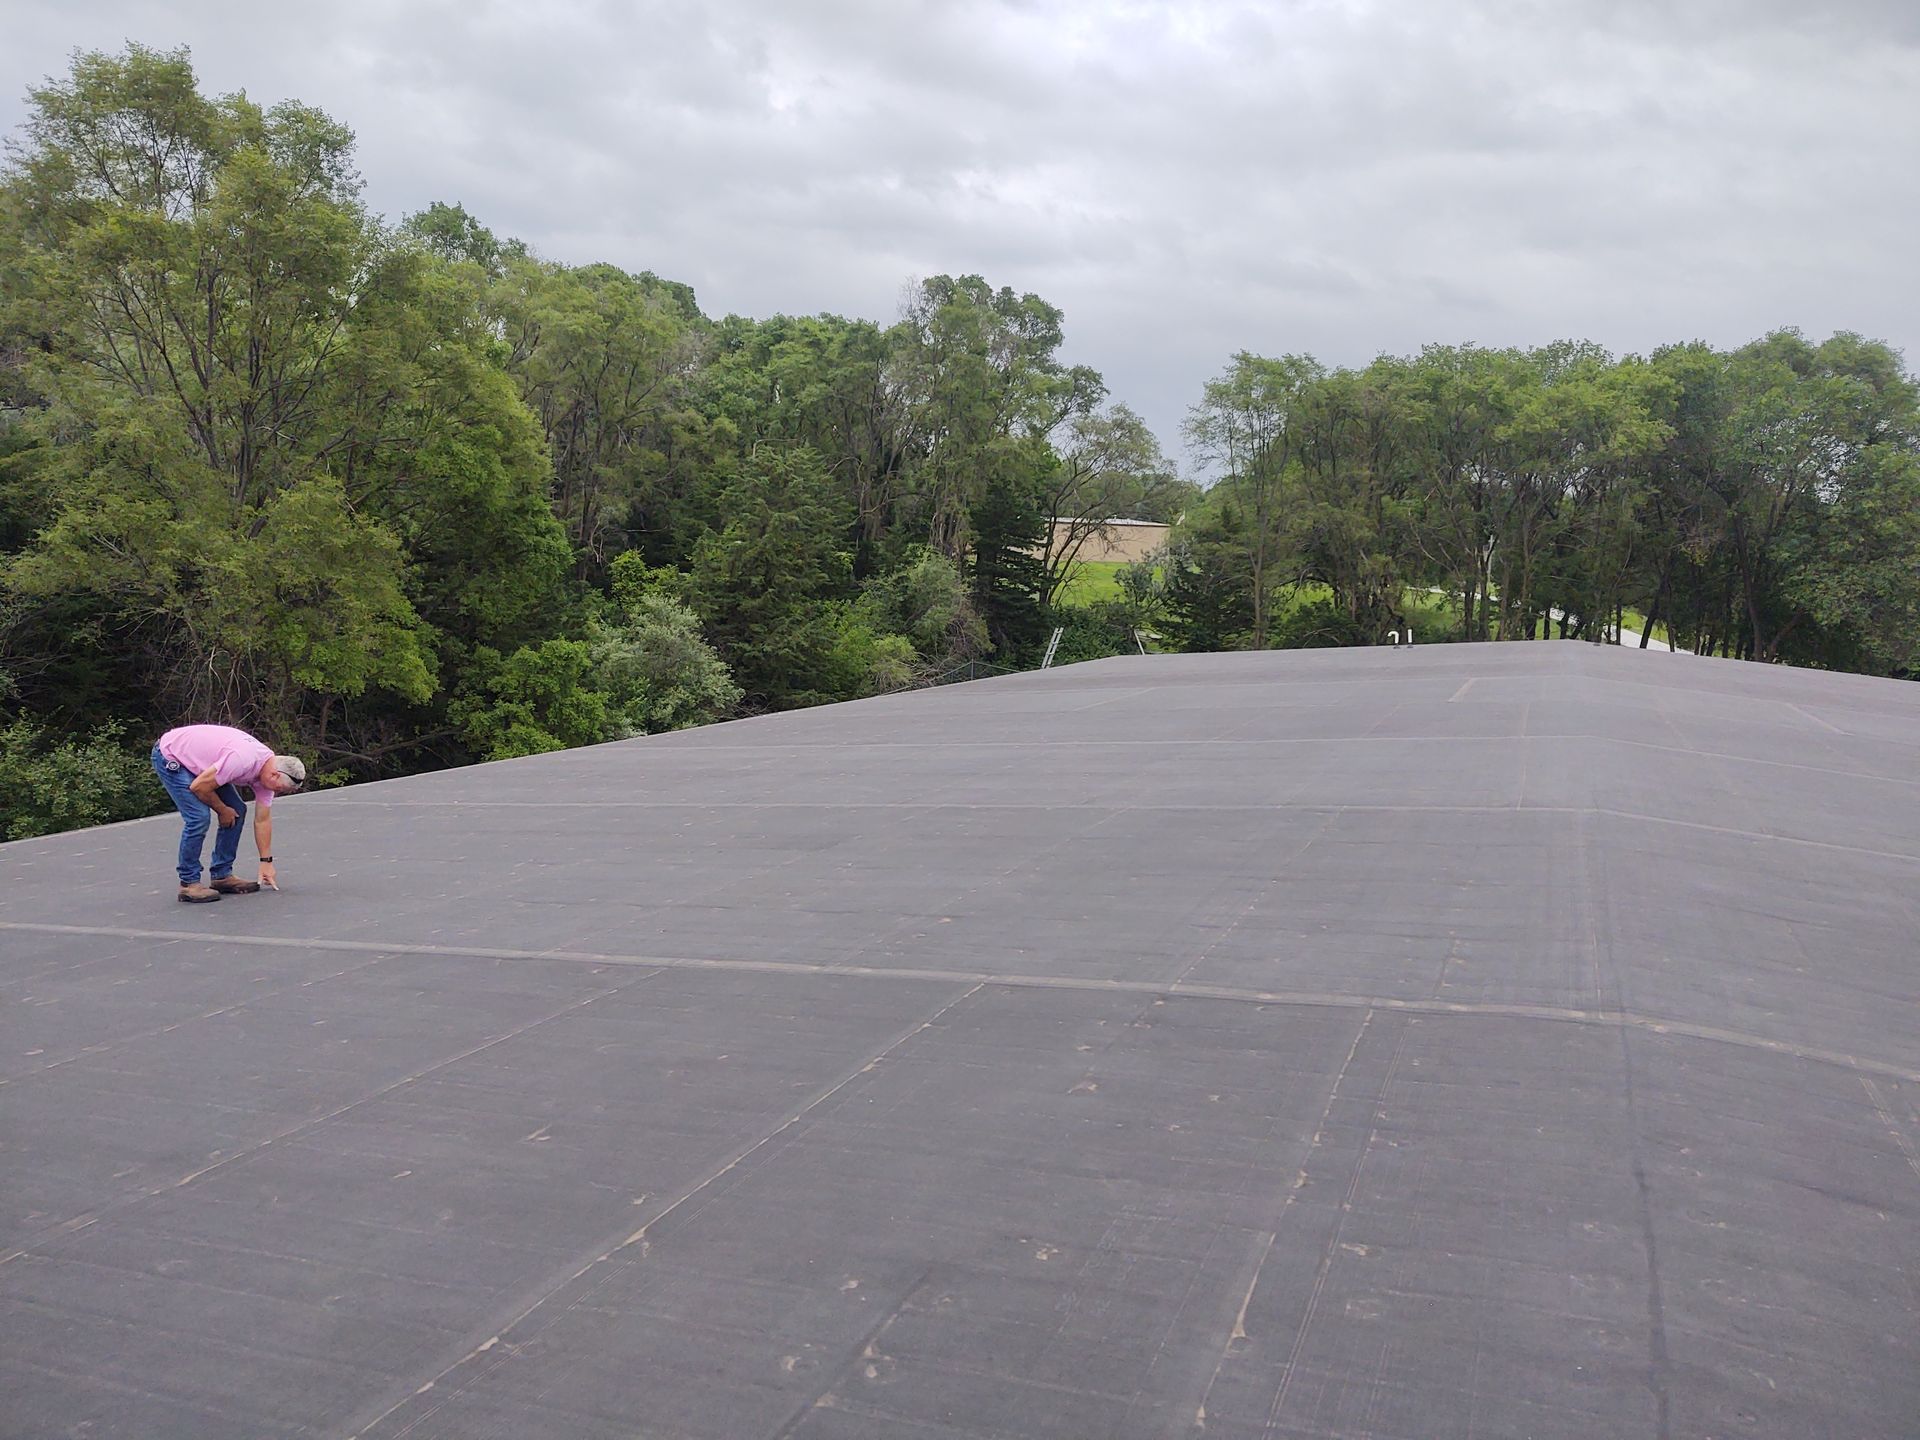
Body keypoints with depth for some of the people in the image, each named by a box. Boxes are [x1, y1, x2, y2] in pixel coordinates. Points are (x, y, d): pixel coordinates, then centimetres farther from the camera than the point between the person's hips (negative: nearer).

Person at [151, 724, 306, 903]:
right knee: (199, 817, -20)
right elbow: (199, 787, -26)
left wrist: (266, 861, 3)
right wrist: (223, 811, -9)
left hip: (198, 760, 9)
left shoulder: (266, 771, -7)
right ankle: (188, 883, -7)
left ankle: (221, 875, 11)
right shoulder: (243, 760, -35)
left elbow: (262, 820, 2)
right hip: (169, 756, -9)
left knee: (237, 811, 3)